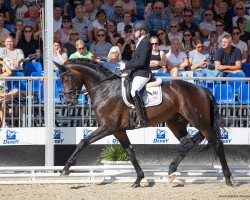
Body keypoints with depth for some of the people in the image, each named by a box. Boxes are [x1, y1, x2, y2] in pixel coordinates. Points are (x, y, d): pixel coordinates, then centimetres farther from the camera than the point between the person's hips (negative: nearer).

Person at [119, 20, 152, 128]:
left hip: (143, 73, -11)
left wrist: (126, 66, -15)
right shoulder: (140, 42, 16)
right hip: (137, 72, 11)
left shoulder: (145, 43, -14)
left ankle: (142, 120, -27)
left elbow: (141, 62, -21)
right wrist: (125, 66, 9)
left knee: (134, 92, -27)